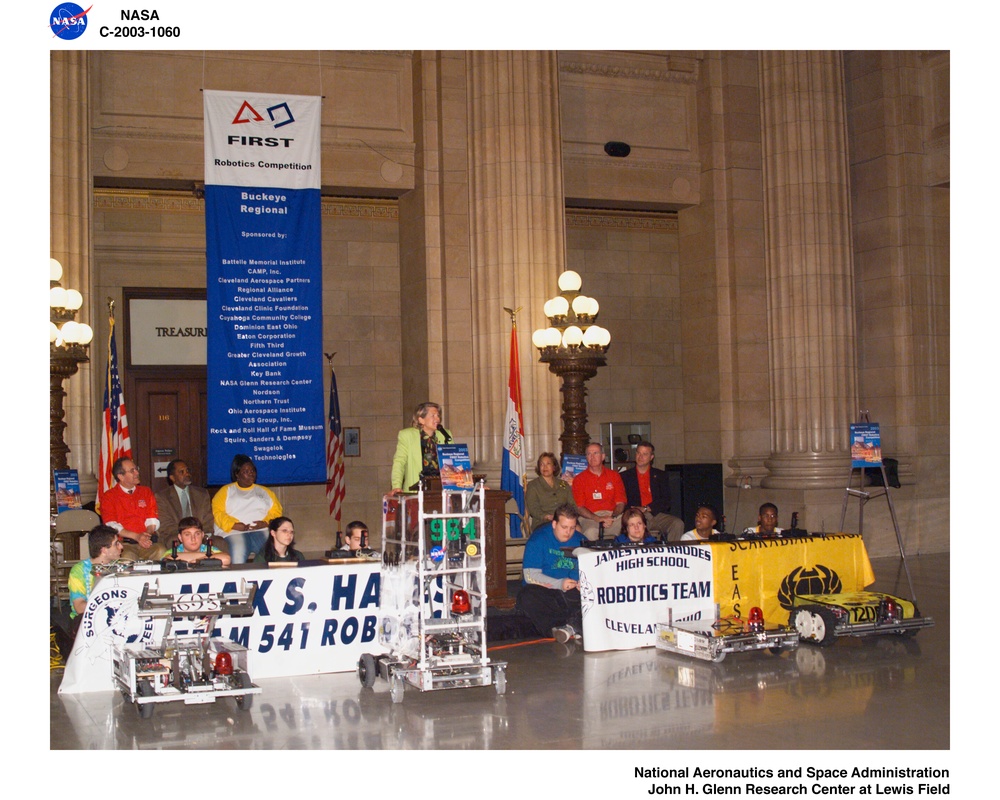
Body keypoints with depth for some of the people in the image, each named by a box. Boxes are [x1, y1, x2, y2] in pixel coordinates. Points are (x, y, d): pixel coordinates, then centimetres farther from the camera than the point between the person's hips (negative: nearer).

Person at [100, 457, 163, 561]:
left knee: (161, 552, -30)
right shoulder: (108, 497, 7)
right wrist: (136, 536, -17)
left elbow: (153, 520, 12)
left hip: (148, 541, 3)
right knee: (127, 557, -37)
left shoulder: (146, 492, 19)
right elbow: (111, 525, -4)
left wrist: (147, 535, -11)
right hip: (123, 544, -3)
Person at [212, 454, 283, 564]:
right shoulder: (226, 491, 20)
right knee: (238, 557, -35)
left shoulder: (265, 491, 27)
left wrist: (265, 523, -6)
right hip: (235, 532, -2)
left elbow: (276, 511, 16)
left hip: (262, 531, 2)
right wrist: (235, 525, -11)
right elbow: (217, 512, 6)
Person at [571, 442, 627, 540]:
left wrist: (612, 518, -13)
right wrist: (598, 519, -16)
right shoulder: (579, 479, 10)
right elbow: (579, 507, 1)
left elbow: (620, 503, 9)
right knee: (590, 533, -39)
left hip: (613, 515, 3)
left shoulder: (614, 476, 16)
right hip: (590, 517, -3)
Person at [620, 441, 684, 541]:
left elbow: (666, 502, 6)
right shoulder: (625, 476, 15)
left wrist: (646, 509, -9)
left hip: (656, 514, 2)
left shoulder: (660, 476, 18)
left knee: (678, 524, -27)